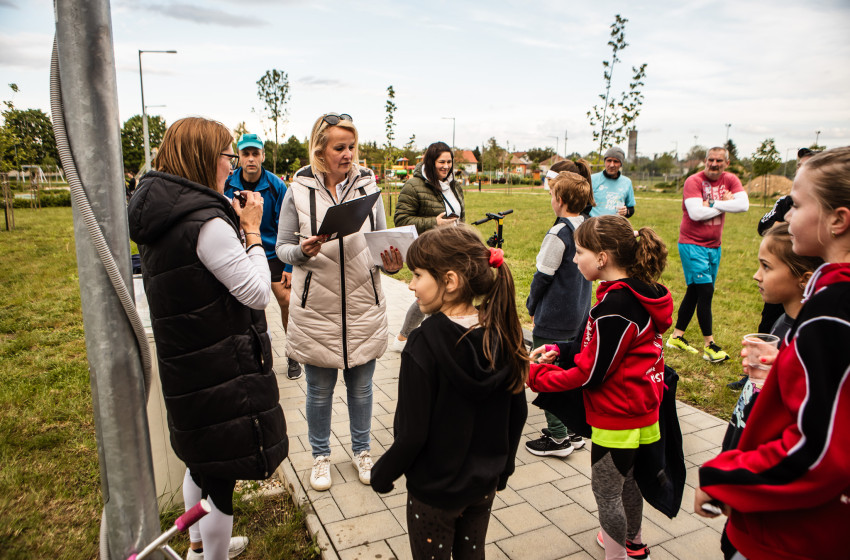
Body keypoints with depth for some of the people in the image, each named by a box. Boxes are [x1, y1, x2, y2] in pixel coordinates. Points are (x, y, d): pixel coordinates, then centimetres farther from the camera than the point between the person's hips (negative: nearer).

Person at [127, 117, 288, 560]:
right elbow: (257, 293, -22)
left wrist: (236, 226, 7)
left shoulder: (159, 214, 5)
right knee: (222, 473, 8)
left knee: (201, 460, 28)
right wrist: (251, 230, -12)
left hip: (185, 362, 10)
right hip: (221, 371, -10)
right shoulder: (206, 222, -25)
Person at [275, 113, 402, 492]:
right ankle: (321, 455, 37)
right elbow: (283, 248, 2)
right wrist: (304, 251, -20)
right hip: (316, 309, -1)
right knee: (320, 390, 13)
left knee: (361, 387, 15)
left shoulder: (368, 186, 1)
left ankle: (362, 451, 38)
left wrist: (391, 264, -15)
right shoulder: (298, 191, -3)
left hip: (364, 307, 1)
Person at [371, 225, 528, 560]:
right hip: (483, 484, 5)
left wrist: (382, 474, -4)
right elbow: (518, 413, -1)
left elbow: (412, 434, -23)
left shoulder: (424, 346, -29)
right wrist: (502, 468, 14)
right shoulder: (501, 336, -12)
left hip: (433, 491, -5)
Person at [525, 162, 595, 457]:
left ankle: (558, 437, 11)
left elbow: (543, 275, -16)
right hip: (578, 316, 9)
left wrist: (532, 306, 0)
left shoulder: (559, 233, -20)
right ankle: (573, 430, 28)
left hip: (554, 320, -8)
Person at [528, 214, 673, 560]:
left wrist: (534, 375, -14)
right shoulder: (642, 294, 0)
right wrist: (559, 349, -1)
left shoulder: (612, 307, -29)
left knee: (606, 493, 9)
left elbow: (588, 375, -23)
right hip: (641, 410, 10)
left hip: (616, 419, -10)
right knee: (627, 479, 28)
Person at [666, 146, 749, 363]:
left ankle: (676, 337, 24)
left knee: (695, 292, 12)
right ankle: (709, 345, -2)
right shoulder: (694, 181, -11)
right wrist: (724, 204, -11)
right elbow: (696, 213, -24)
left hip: (714, 246, 6)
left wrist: (712, 204, -18)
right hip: (692, 244, -6)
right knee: (705, 291, -10)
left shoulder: (730, 180, 5)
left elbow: (744, 205, -11)